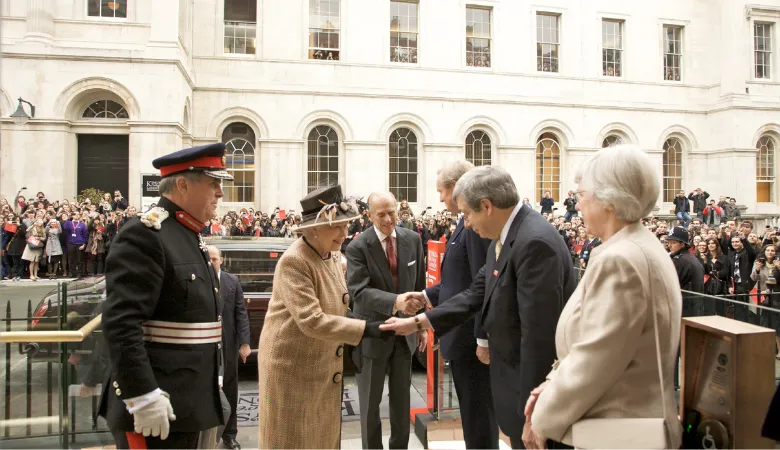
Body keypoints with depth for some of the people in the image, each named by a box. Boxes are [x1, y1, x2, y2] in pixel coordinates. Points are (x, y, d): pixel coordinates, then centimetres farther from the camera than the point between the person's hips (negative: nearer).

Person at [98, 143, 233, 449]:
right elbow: (120, 323, -24)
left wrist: (209, 384, 21)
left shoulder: (191, 237, 13)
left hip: (187, 402, 9)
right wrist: (144, 396, -26)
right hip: (156, 408, -9)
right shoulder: (144, 235, -17)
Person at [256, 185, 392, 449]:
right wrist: (365, 329, -32)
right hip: (292, 367, -8)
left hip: (323, 368, 8)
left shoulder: (331, 257, 4)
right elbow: (311, 321, -30)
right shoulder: (293, 261, -23)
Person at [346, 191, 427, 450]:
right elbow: (358, 291, -27)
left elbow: (419, 284, 7)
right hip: (373, 332, -4)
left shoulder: (413, 240, -2)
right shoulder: (358, 247, -16)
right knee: (370, 400, 11)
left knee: (402, 396, 17)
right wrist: (395, 301, -42)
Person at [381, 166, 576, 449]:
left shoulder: (535, 242, -26)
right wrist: (418, 321, 9)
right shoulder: (504, 237, 5)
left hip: (536, 383, -9)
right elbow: (477, 293, 10)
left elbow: (539, 333, -27)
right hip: (518, 375, 9)